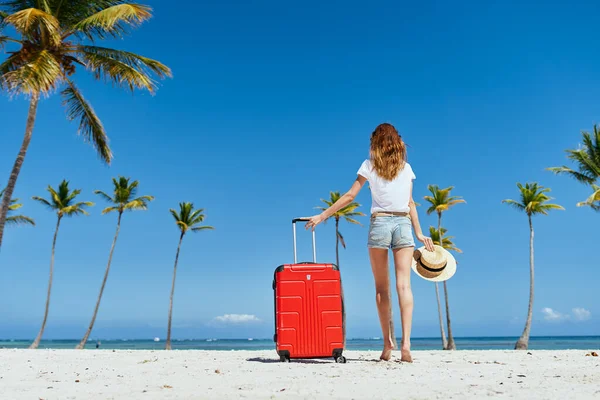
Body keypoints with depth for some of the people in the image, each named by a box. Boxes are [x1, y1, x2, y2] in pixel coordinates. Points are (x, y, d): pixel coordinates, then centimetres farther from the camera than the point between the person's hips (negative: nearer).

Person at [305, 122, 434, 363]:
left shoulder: (370, 165, 4)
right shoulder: (406, 168, 11)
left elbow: (350, 196, 0)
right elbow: (410, 203, 11)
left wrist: (322, 216, 5)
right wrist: (419, 233, 17)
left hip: (379, 223, -1)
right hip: (403, 223, 2)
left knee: (381, 287, 6)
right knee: (404, 284, -4)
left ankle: (387, 343, 6)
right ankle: (405, 342, -14)